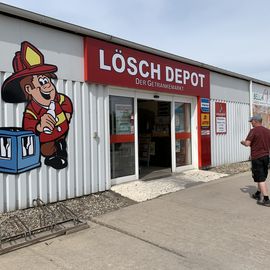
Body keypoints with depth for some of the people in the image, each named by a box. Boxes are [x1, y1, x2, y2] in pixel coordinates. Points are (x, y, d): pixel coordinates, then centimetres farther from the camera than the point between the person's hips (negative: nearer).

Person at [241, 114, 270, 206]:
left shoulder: (254, 131, -13)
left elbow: (247, 143, -18)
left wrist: (243, 142, 2)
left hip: (257, 157, -7)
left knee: (261, 179, -4)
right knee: (263, 177, 19)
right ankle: (258, 194, 36)